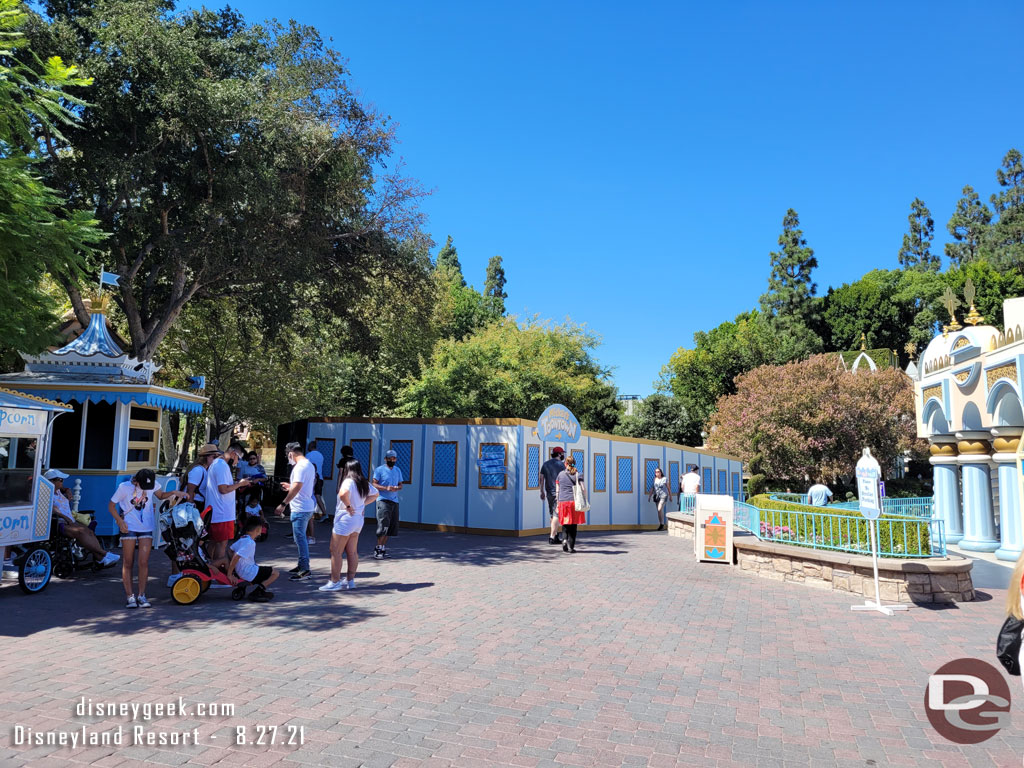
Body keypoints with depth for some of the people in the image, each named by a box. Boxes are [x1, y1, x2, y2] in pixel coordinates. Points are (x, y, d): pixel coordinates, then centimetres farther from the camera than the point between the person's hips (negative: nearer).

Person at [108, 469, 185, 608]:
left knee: (144, 562, -3)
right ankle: (130, 596, 11)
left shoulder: (152, 485, -2)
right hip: (129, 527, -2)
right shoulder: (124, 487, -10)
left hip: (146, 528, 2)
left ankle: (141, 595, 7)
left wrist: (173, 493, -2)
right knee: (128, 563, 3)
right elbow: (111, 505, -1)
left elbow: (160, 496, 17)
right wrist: (120, 521, -13)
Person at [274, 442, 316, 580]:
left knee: (300, 538, -6)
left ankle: (304, 570, -3)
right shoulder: (309, 465, 14)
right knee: (301, 537, 18)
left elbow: (297, 487, -27)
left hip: (300, 509, -10)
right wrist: (290, 487, 31)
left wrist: (283, 504, -25)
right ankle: (302, 565, 27)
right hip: (307, 506, 10)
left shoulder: (300, 466, -17)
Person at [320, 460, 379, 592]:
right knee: (352, 552, 13)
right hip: (358, 519, 9)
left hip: (345, 519, -9)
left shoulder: (349, 481, -17)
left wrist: (348, 506, -22)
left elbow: (343, 493, -38)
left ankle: (334, 582, 1)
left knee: (336, 552, -1)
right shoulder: (365, 483, 9)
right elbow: (376, 493, 25)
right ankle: (350, 580, 19)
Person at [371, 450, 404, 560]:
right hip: (383, 500, -6)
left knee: (391, 526, 5)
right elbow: (374, 484, -6)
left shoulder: (398, 470, 17)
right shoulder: (379, 470, -1)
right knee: (383, 524, -13)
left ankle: (383, 547, 16)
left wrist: (397, 488, -5)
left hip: (394, 501, 6)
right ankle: (378, 549, -6)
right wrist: (386, 488, -20)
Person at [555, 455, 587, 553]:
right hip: (574, 501, -1)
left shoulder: (560, 474, 6)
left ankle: (565, 539, -9)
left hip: (563, 501, 1)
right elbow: (583, 489, -4)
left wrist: (558, 502, 15)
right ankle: (571, 546, 4)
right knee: (573, 525, 6)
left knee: (565, 524, 13)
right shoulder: (578, 474, 1)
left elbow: (557, 490, 8)